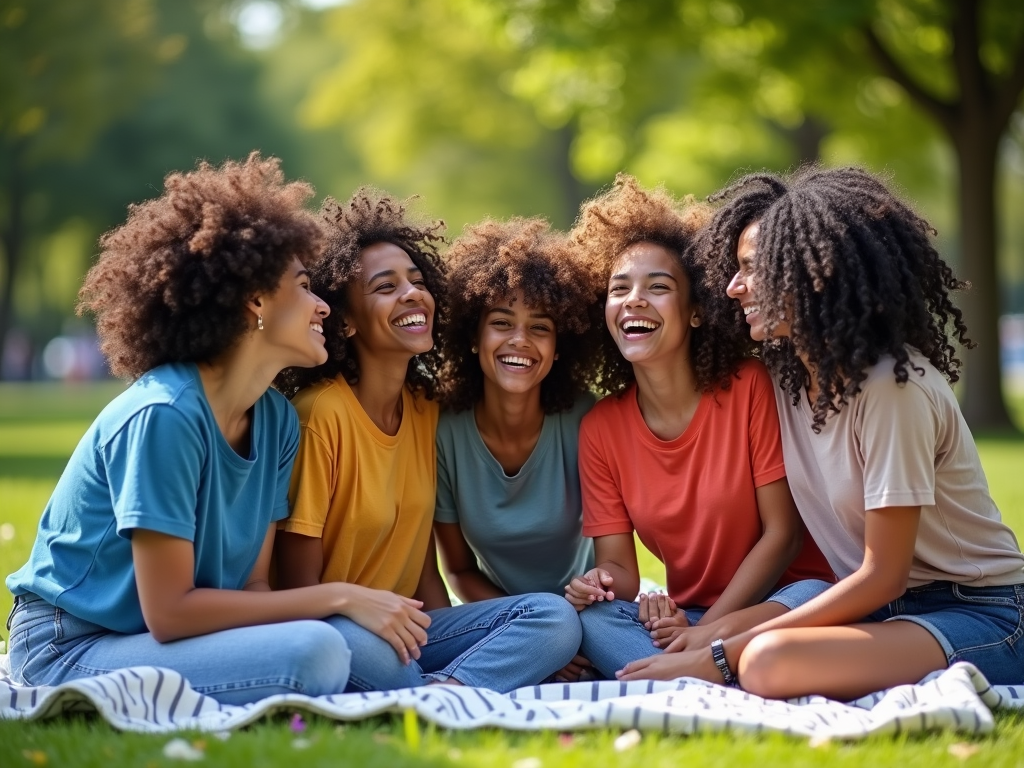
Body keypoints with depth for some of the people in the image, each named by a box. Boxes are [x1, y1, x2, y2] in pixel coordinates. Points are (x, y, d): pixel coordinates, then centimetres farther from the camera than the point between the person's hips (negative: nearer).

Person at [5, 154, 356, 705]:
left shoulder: (277, 419, 2)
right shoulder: (164, 415, -22)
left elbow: (252, 585, 1)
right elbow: (169, 612, -23)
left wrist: (347, 601, -19)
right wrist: (334, 597, -21)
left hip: (152, 639, 8)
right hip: (69, 650, -7)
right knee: (314, 651, -28)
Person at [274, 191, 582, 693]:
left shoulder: (427, 409, 8)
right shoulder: (319, 413, -14)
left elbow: (424, 569, 9)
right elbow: (297, 585, -11)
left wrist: (462, 644, -7)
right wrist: (357, 605, -29)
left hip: (408, 631, 7)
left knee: (555, 619, -14)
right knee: (367, 649, -41)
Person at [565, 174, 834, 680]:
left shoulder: (750, 387, -10)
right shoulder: (600, 429, 0)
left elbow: (783, 533, -10)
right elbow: (619, 565, 0)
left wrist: (706, 631, -17)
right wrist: (605, 582, -26)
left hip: (784, 598, -3)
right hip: (684, 615, 3)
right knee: (591, 617, -27)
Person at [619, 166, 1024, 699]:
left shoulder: (891, 385, -19)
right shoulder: (785, 376, 4)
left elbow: (883, 576, -18)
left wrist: (723, 655, -20)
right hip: (887, 608, 8)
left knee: (769, 662, -34)